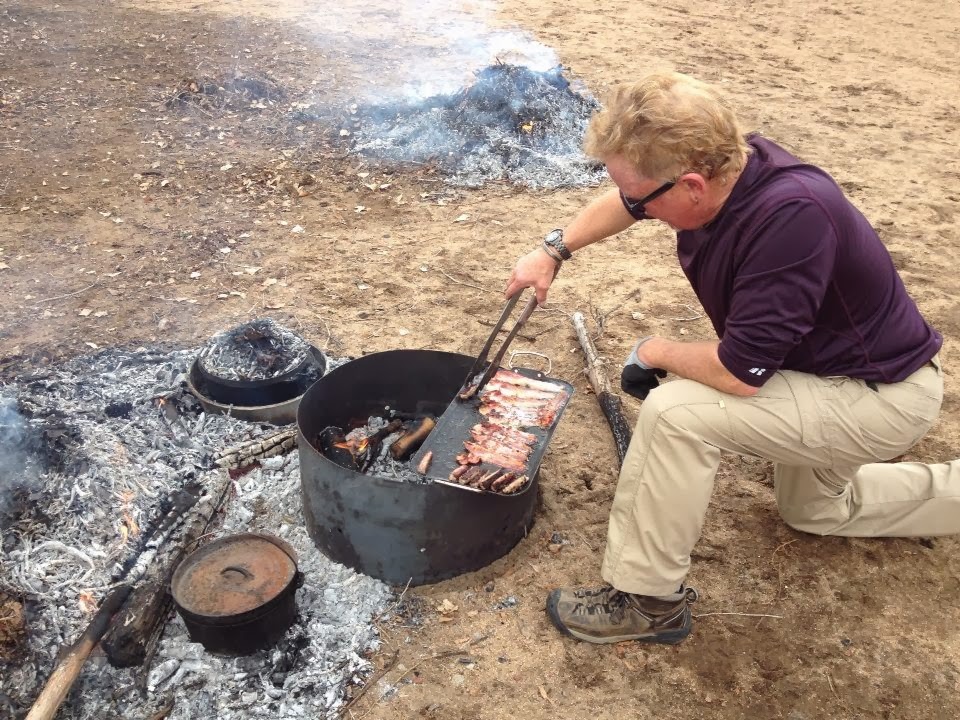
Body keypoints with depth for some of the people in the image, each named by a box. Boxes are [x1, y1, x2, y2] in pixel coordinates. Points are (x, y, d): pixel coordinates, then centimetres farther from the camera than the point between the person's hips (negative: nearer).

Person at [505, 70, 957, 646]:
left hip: (881, 397, -9)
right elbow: (626, 201, 8)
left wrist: (657, 353, -17)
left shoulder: (791, 215, -38)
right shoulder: (720, 162, -14)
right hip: (828, 375, 9)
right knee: (814, 509, 32)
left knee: (676, 412, -27)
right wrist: (554, 250, 6)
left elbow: (740, 373, -34)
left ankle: (648, 601, -9)